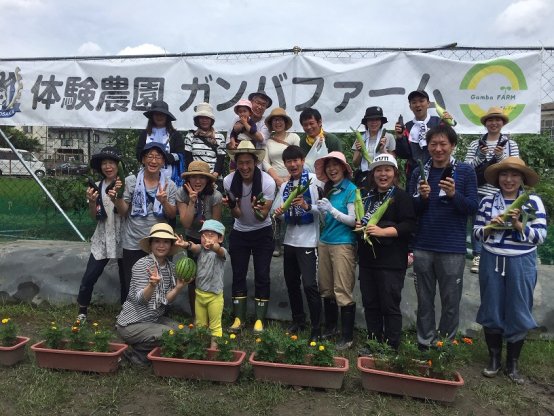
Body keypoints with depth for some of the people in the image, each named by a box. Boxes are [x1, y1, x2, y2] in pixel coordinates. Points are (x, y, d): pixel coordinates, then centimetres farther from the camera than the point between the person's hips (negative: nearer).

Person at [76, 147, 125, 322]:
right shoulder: (97, 187, 6)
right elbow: (94, 216, 6)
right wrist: (92, 201, -13)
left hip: (122, 239, -3)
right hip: (102, 240, 3)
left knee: (126, 278, 6)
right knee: (88, 278, 1)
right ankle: (82, 311, 21)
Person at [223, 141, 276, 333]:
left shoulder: (267, 182, -23)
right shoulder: (229, 181, -16)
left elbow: (263, 217, -19)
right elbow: (238, 215, -12)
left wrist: (257, 210, -41)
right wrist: (232, 205, -33)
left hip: (262, 233, -2)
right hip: (239, 233, 2)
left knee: (262, 276, 0)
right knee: (238, 275, 7)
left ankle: (259, 319, 14)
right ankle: (239, 318, 20)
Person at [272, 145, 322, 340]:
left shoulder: (314, 180, -8)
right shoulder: (284, 186, 11)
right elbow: (281, 215, 14)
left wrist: (307, 206, -29)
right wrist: (278, 213, -8)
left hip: (308, 241, -7)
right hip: (290, 240, 7)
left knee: (309, 284, -8)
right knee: (291, 283, 16)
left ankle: (316, 328, 7)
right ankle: (298, 321, 33)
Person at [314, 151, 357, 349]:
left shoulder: (351, 189, -7)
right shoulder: (328, 189, 12)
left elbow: (353, 220, -12)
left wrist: (331, 209, -16)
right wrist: (321, 210, 0)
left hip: (343, 244, -7)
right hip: (324, 242, 7)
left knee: (343, 292, -3)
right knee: (326, 289, 14)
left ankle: (347, 336, 7)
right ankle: (329, 327, 30)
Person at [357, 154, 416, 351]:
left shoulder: (402, 197, -5)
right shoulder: (368, 197, 17)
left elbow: (409, 225, -15)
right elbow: (360, 220, 28)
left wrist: (382, 231, -24)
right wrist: (359, 227, 6)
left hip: (391, 262, -7)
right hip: (367, 260, 7)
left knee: (390, 305, 0)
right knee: (370, 304, 13)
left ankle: (392, 347, 13)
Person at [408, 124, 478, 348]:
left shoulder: (465, 171, -1)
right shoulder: (419, 172, 7)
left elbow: (473, 207, -4)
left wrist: (454, 194, -21)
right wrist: (422, 197, -13)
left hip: (452, 249, -2)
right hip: (423, 247, 3)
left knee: (450, 303, 7)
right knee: (424, 301, 12)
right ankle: (424, 344, 25)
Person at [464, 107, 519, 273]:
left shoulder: (511, 145, 4)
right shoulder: (475, 144, 4)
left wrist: (501, 157, -18)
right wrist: (480, 157, -17)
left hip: (500, 194, 0)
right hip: (478, 192, 0)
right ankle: (477, 256, 18)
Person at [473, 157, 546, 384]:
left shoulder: (533, 202, -3)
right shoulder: (487, 201, 3)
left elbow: (540, 236, -6)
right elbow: (477, 232, 5)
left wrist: (518, 225, -20)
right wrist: (491, 226, -15)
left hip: (521, 264, -1)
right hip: (491, 261, 2)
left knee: (518, 314, 6)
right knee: (491, 311, 10)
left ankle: (512, 364, 23)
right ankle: (494, 359, 27)